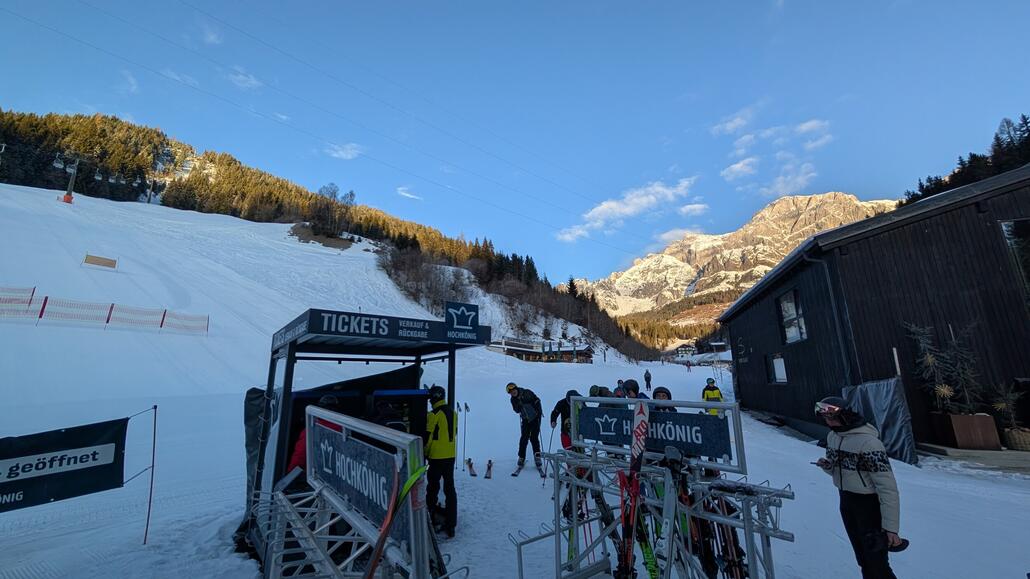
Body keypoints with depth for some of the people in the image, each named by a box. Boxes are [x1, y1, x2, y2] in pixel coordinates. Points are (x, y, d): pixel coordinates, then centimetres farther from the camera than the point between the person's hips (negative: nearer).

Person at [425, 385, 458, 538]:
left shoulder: (434, 414, -16)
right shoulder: (452, 412, 6)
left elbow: (428, 436, -13)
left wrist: (424, 453, 1)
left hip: (437, 457, -6)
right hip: (450, 456, 6)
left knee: (433, 486, 13)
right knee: (450, 488, 10)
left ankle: (432, 510, 25)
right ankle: (450, 523, 13)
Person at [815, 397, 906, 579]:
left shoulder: (868, 442, -26)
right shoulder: (832, 436, -3)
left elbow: (887, 486, -24)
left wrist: (891, 527, -23)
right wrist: (827, 465, -11)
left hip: (869, 504, -6)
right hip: (845, 501, 7)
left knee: (876, 561, 5)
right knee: (862, 558, 22)